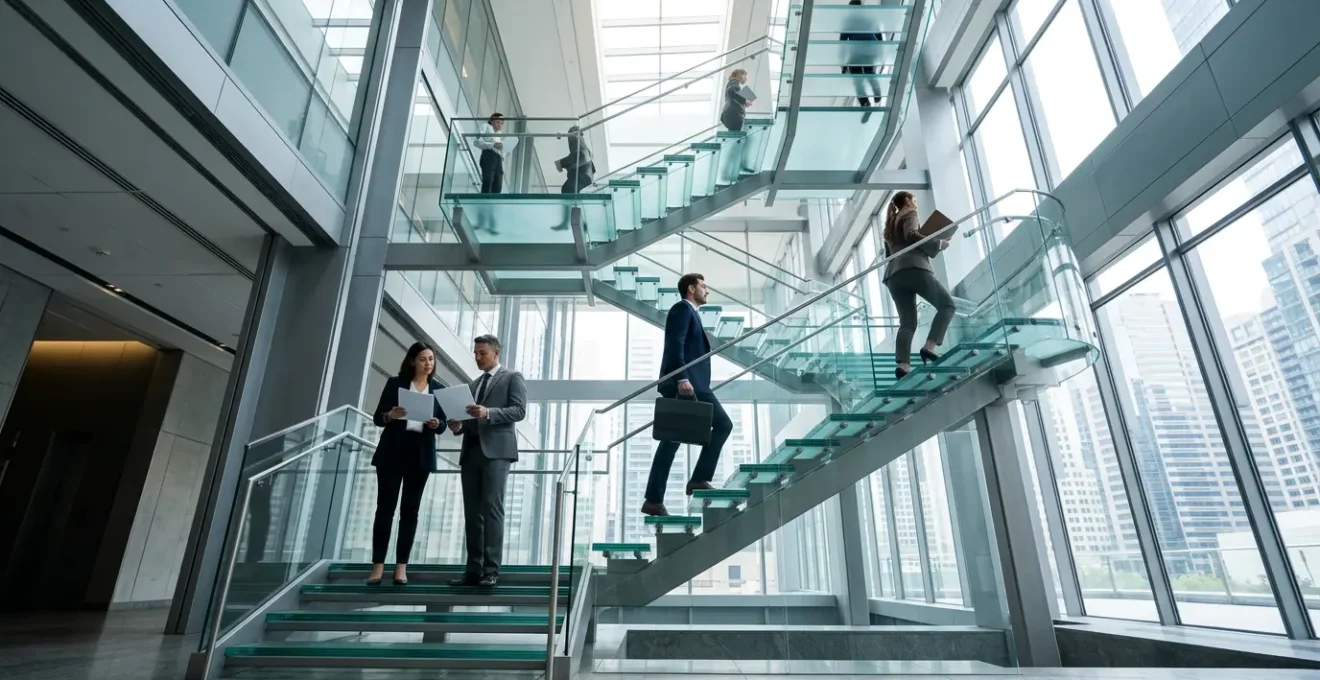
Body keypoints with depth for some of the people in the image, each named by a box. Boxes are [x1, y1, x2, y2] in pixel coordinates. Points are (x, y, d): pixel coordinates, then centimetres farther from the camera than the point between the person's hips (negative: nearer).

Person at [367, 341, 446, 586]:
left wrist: (435, 424, -16)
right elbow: (377, 418, 0)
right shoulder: (395, 383, 0)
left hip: (421, 455, 2)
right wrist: (390, 415, -21)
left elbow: (442, 424, 6)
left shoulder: (439, 389, 6)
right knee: (385, 507, 0)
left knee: (410, 509, 4)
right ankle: (378, 566, 8)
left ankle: (401, 567, 10)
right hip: (392, 453, -1)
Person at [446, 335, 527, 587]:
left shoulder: (512, 377, 5)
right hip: (471, 451, 7)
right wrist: (459, 426, 3)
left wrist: (488, 412, -22)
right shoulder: (475, 384, 25)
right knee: (472, 513, 4)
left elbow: (519, 410, -8)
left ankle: (491, 570, -7)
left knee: (492, 509, -10)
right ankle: (473, 570, 8)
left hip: (496, 451, -7)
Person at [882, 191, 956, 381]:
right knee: (947, 305, -1)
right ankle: (929, 348, -19)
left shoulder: (890, 225, 33)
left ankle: (903, 365, -24)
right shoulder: (909, 214, 11)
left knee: (907, 323, -4)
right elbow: (911, 236, -9)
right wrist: (941, 243, -1)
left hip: (894, 275, 7)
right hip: (914, 268, -7)